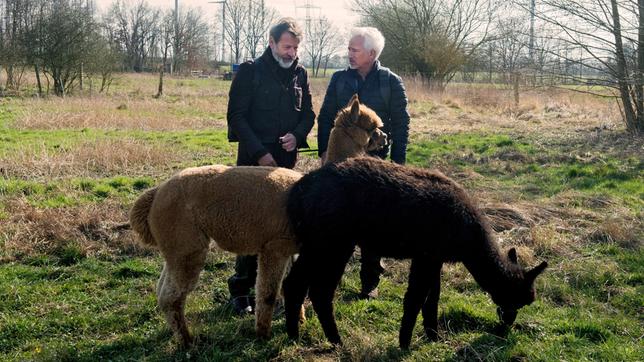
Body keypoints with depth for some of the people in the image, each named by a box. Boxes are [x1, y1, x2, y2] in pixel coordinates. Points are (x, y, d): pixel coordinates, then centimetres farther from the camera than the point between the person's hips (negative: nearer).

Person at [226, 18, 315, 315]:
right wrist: (259, 152, -16)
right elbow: (236, 115, -9)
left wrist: (297, 136, -8)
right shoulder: (250, 71, -5)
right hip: (253, 161, -4)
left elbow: (308, 113, 14)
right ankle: (241, 289, 6)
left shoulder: (300, 74, 9)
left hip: (286, 161, 5)